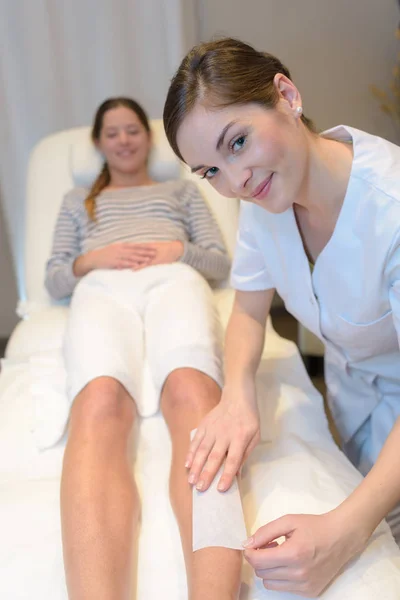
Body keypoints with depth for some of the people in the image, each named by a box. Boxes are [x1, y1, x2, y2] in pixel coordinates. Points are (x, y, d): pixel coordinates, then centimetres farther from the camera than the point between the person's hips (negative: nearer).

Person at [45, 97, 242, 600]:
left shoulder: (182, 190, 38)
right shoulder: (77, 200, 39)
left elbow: (221, 262, 25)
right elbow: (53, 279, 26)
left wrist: (180, 250, 3)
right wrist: (91, 260, 3)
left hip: (174, 281, 0)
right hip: (102, 290, 1)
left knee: (192, 391, -40)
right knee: (98, 404, -39)